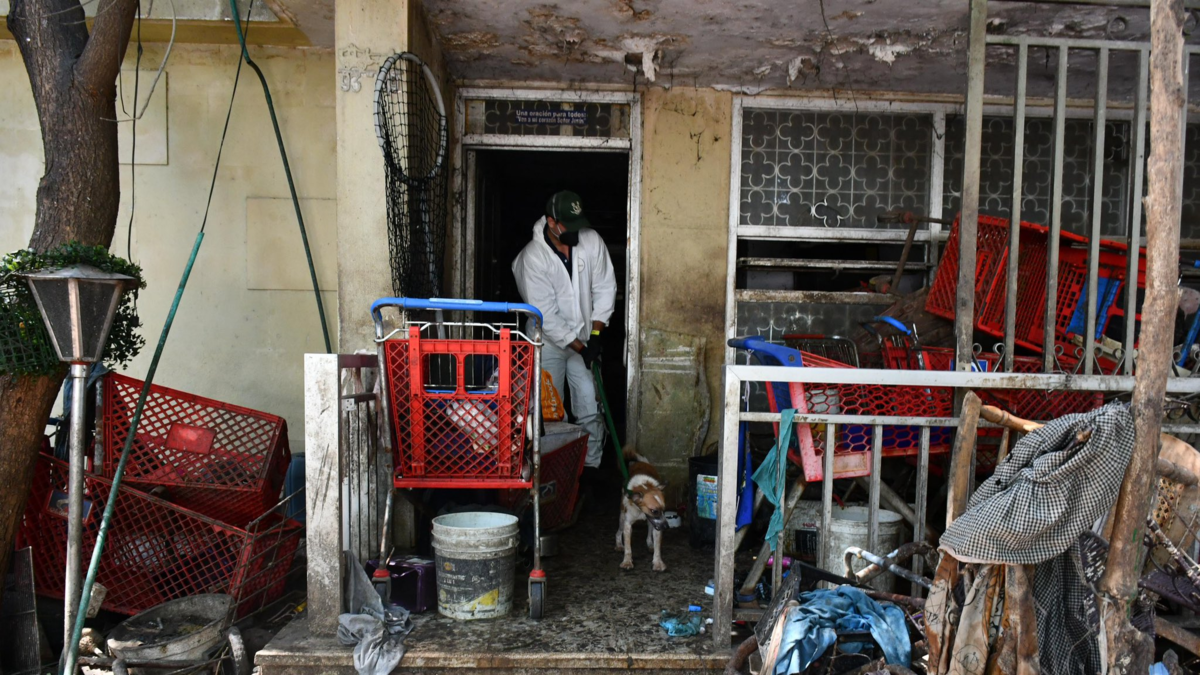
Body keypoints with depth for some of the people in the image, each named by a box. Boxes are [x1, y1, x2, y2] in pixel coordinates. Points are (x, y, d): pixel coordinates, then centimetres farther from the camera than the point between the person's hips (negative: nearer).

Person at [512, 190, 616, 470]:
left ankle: (591, 465, 13)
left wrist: (595, 333, -8)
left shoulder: (592, 240, -8)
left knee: (590, 409, 2)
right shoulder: (533, 256, -20)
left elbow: (605, 287, -1)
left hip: (585, 338, 3)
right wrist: (578, 346, -17)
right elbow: (545, 314, -20)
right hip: (550, 342, -3)